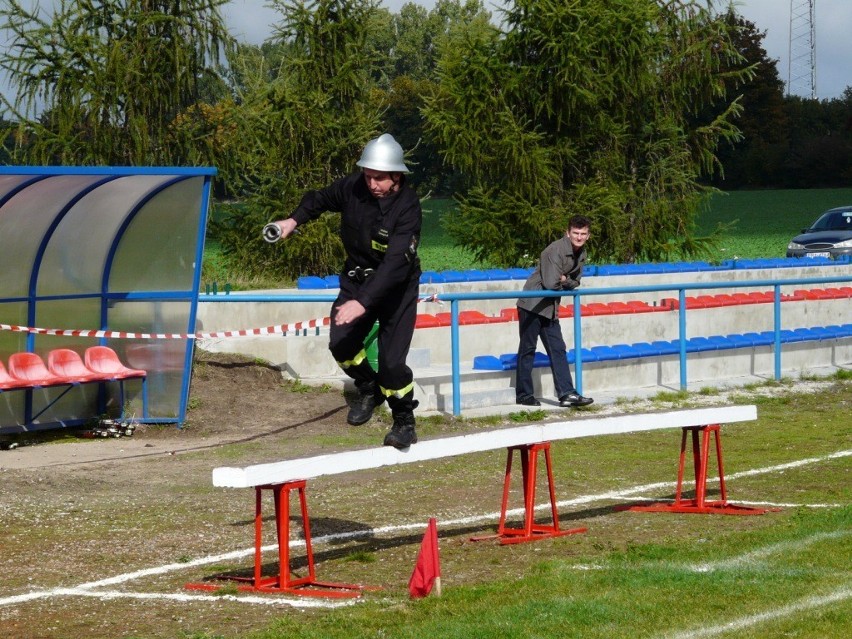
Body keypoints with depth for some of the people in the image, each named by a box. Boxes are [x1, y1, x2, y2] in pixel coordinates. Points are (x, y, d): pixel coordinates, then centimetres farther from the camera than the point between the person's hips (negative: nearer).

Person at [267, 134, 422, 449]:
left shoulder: (407, 207, -28)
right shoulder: (352, 187, -14)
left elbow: (395, 263, -37)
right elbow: (320, 199, 12)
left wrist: (362, 303, -45)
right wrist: (294, 219, -3)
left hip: (397, 286, -5)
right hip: (357, 278, 5)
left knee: (391, 360, -13)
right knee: (341, 343, -9)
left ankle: (404, 420, 11)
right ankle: (369, 389, 22)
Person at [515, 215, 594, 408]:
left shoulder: (581, 254, 8)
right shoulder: (556, 251, -21)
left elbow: (575, 283, 12)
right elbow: (551, 284, -26)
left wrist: (563, 280, -10)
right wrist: (566, 281, -5)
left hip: (550, 308, 8)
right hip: (532, 304, -8)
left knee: (557, 349, 3)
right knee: (527, 349, -1)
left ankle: (566, 393, 1)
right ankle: (523, 394, 5)